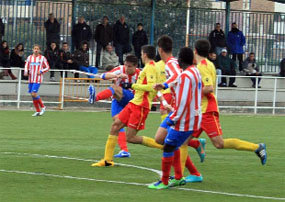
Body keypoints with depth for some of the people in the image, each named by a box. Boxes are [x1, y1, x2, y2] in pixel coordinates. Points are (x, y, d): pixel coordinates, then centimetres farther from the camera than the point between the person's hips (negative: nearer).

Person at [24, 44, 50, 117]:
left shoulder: (42, 58, 0)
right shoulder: (29, 57, 10)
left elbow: (47, 67, 4)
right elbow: (26, 66, 15)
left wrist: (41, 71, -13)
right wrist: (26, 72, -7)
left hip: (38, 79, -5)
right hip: (31, 79, 5)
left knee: (34, 94, -17)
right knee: (32, 95, 5)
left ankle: (43, 107, 0)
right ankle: (37, 111, 15)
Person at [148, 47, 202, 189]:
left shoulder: (185, 76, -19)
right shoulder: (195, 71, 11)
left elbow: (184, 101, -25)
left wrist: (173, 118, -17)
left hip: (184, 121, -10)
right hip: (194, 118, 10)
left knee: (168, 148, -2)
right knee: (173, 146, 22)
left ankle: (164, 182, 3)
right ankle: (178, 178, 25)